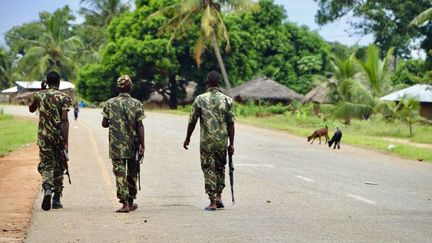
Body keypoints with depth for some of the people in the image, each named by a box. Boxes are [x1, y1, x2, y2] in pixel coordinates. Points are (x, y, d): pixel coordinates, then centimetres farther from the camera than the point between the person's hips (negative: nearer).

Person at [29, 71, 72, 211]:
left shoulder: (39, 95, 2)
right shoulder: (64, 98, -6)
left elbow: (31, 109, 23)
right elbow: (64, 120, -14)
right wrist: (65, 142, -15)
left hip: (44, 136, 1)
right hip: (59, 136, -1)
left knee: (46, 165, 4)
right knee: (59, 167, 11)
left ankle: (47, 188, -26)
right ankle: (57, 199, 15)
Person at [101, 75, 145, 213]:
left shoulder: (109, 103, -1)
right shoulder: (137, 104, -3)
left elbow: (104, 124, 3)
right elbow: (140, 126, -7)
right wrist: (142, 145, -4)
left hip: (116, 146, -1)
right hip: (132, 146, 1)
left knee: (120, 173, 0)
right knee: (132, 173, 15)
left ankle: (125, 203, -11)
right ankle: (131, 202, 24)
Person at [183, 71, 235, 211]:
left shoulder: (200, 99, -3)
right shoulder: (227, 100, -1)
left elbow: (192, 121, 0)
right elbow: (231, 123, -2)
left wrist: (187, 138, 14)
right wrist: (231, 144, 3)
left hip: (206, 141, -2)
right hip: (222, 141, 2)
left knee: (209, 169, 3)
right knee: (220, 167, 21)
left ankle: (212, 203, 0)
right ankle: (218, 196, 17)